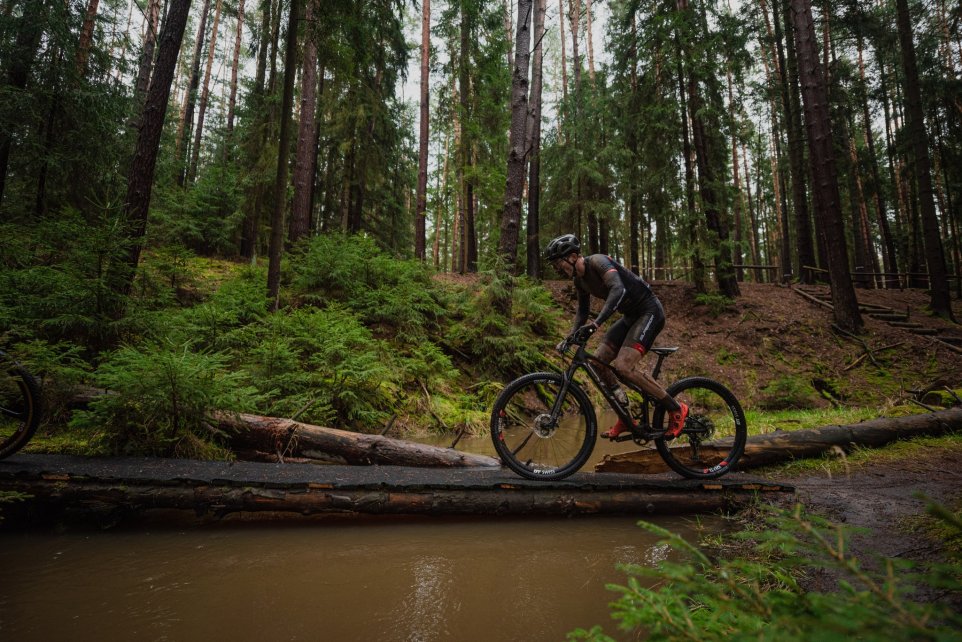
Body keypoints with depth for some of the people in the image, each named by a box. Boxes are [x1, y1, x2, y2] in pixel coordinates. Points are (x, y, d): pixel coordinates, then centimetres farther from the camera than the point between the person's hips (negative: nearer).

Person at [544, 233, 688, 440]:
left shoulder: (598, 262, -22)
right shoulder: (580, 279, 6)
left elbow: (618, 289, -39)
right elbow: (582, 310, 20)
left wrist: (596, 323, -48)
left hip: (649, 312, -9)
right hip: (630, 316, 9)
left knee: (622, 366, -21)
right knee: (598, 360, 0)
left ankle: (676, 409, -4)